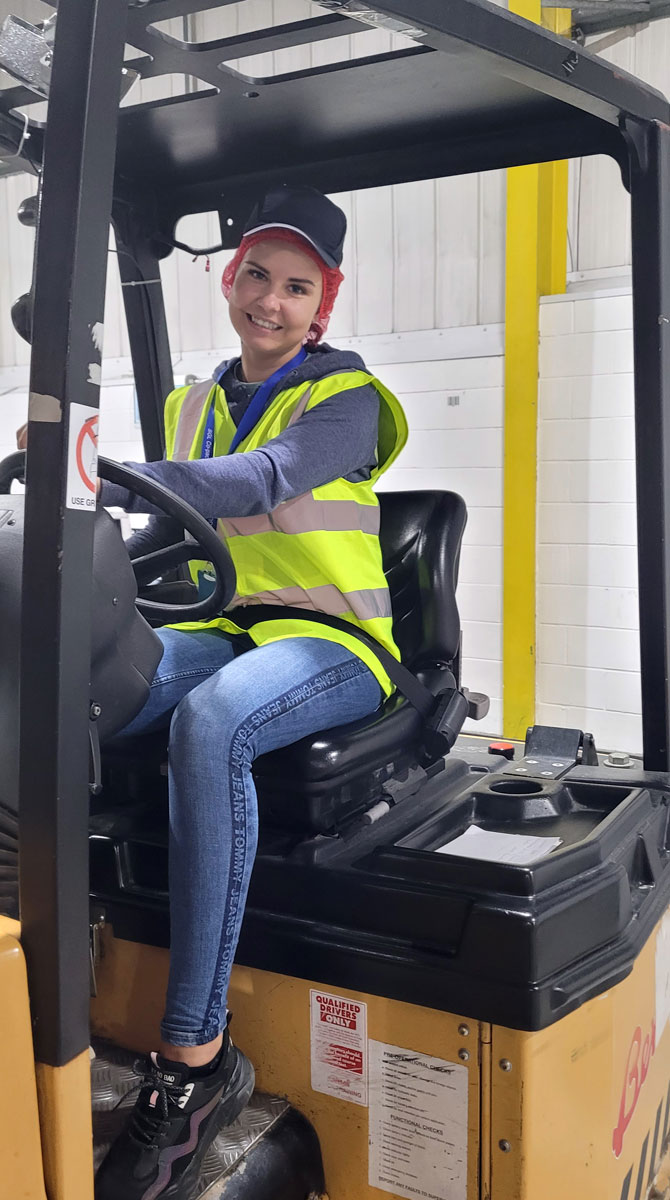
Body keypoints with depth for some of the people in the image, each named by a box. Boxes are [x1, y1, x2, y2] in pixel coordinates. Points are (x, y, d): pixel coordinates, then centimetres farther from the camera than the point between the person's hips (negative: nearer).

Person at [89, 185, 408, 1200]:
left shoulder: (344, 400, -2)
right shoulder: (193, 407, 17)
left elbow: (264, 482, -24)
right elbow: (172, 528, 18)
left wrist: (107, 476, -40)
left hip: (332, 645, -5)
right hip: (218, 632, 5)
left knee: (209, 722, -39)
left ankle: (196, 1058, -33)